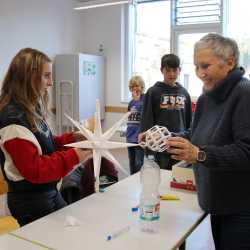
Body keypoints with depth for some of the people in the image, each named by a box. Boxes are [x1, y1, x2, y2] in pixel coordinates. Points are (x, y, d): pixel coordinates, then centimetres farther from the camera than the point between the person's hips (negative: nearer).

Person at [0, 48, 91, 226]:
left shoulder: (31, 109, 4)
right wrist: (73, 157, -26)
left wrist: (72, 138, 0)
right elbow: (34, 170, -26)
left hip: (49, 192, 9)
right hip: (30, 202, -9)